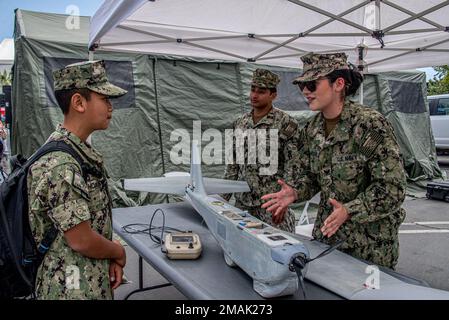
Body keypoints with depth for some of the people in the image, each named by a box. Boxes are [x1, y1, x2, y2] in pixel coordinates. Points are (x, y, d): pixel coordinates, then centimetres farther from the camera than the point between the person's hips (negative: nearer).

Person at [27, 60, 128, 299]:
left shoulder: (82, 152, 4)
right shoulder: (59, 166, -27)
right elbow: (82, 240, -24)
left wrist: (111, 258, -1)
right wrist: (119, 253, -7)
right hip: (73, 288, -9)